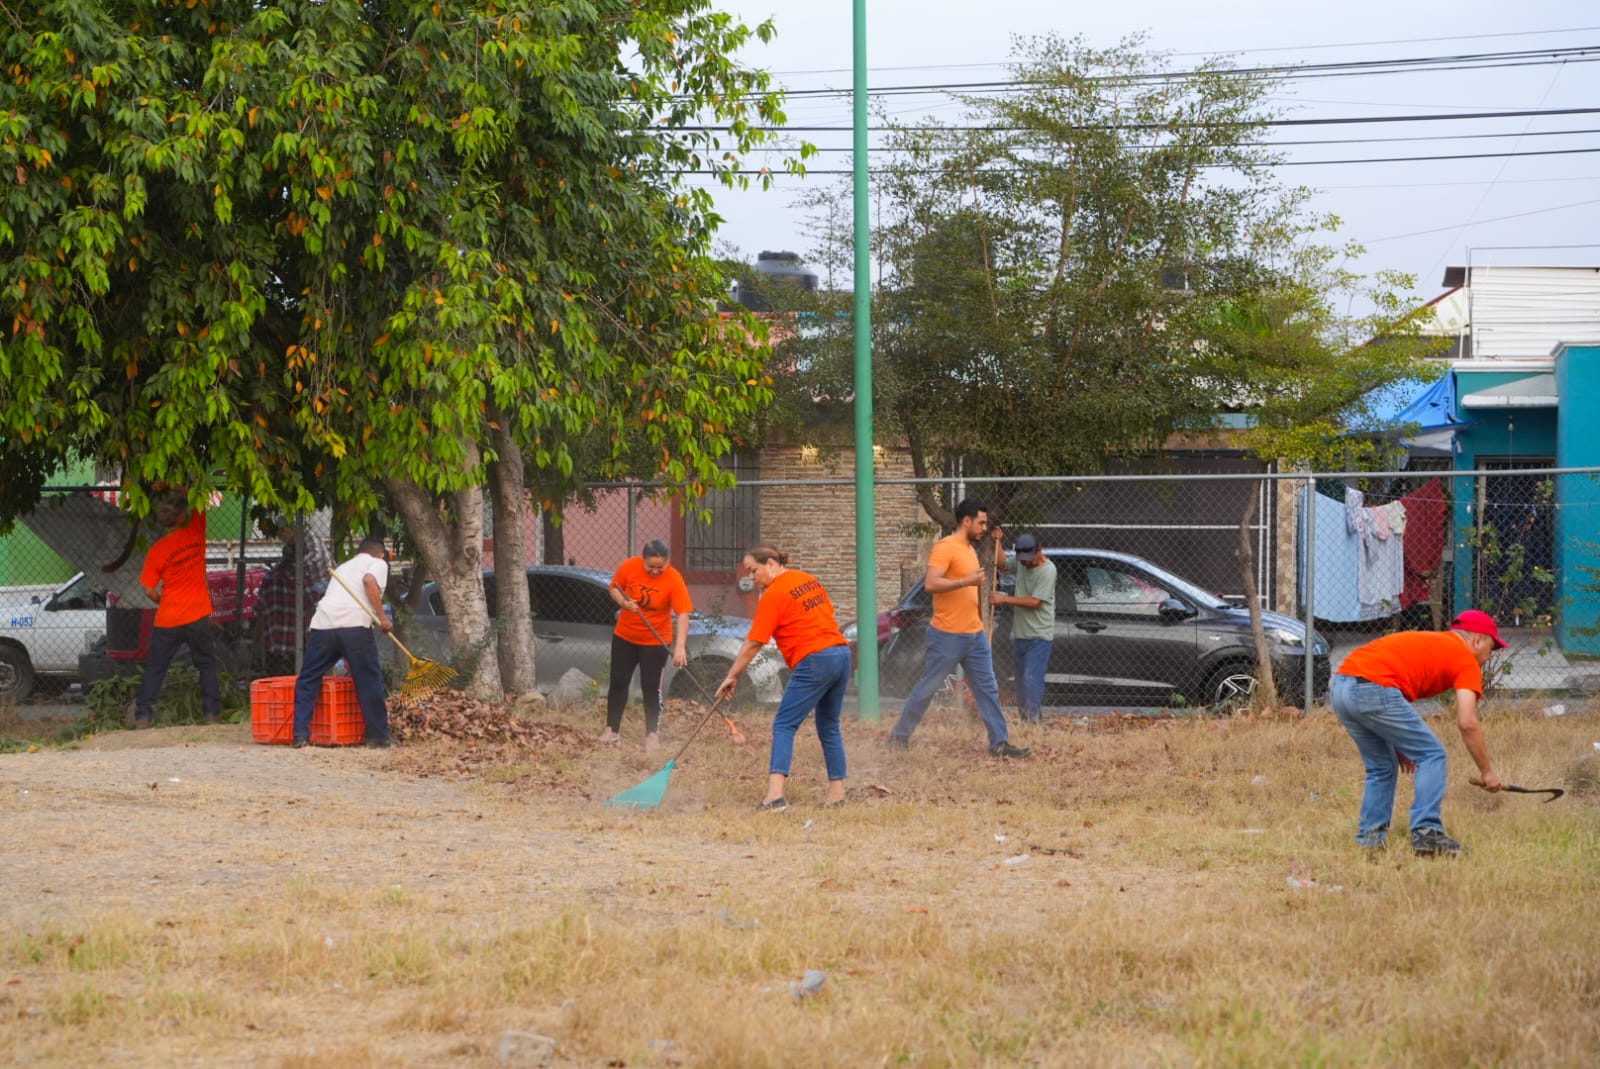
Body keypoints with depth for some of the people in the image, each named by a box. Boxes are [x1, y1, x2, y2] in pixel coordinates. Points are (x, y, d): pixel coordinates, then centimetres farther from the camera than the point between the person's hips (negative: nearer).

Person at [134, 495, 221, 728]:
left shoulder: (157, 551, -8)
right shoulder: (195, 534, -7)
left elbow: (149, 590, -5)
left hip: (167, 621, -1)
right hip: (198, 616, 1)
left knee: (155, 668, 7)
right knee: (206, 665, 15)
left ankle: (143, 715, 1)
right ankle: (211, 713, 11)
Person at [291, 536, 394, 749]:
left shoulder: (343, 567, 35)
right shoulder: (378, 564, 16)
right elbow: (369, 581, -9)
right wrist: (383, 617, -7)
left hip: (323, 622, 5)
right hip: (354, 624, -5)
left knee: (307, 681, 13)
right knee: (369, 681, 6)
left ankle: (301, 734, 7)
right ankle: (378, 737, 9)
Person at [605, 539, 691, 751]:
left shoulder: (674, 579, -23)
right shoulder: (629, 567, -15)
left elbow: (683, 614, -28)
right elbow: (614, 588, 1)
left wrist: (680, 646, -39)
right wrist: (624, 602, -22)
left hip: (655, 641, -3)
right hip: (625, 636, 3)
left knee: (651, 688, -1)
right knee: (618, 682, 8)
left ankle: (652, 734, 9)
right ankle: (612, 730, 19)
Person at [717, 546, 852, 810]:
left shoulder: (773, 595, -9)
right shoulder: (808, 579, 14)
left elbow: (753, 644, -8)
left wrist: (732, 676, -2)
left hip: (814, 661, -8)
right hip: (841, 652, 8)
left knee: (784, 726, -7)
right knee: (829, 727, 17)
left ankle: (776, 793, -21)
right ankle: (837, 791, 15)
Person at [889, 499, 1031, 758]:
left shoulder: (970, 549, 15)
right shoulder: (945, 548, -14)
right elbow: (930, 583, -24)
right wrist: (967, 581, -26)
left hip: (975, 634, 8)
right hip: (948, 636, -8)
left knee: (988, 689, 4)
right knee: (926, 688, 1)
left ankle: (999, 743, 5)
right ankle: (899, 736, 13)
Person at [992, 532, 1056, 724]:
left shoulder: (1047, 570, -15)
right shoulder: (1020, 564, 7)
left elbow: (1035, 601, -19)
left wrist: (1005, 599, -14)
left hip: (1039, 636, -8)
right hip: (1020, 634, 8)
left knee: (1032, 679, -16)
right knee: (1021, 681, 11)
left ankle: (1033, 721, -18)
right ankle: (1023, 719, 17)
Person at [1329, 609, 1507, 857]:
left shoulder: (1429, 641, 32)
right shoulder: (1466, 659, 9)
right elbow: (1467, 723, -1)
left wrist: (1398, 745, 29)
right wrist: (1487, 771, 8)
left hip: (1339, 687, 8)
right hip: (1374, 689, -8)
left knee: (1382, 767, 23)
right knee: (1432, 755, 5)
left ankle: (1370, 836, 20)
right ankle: (1426, 832, -3)